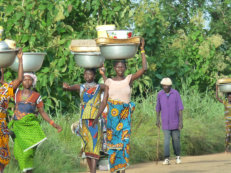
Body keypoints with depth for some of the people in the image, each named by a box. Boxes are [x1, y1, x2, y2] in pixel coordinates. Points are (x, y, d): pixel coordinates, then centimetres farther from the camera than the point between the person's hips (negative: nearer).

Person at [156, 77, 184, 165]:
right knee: (167, 139, -9)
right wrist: (157, 119, 5)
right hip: (165, 122, 1)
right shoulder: (160, 94, -2)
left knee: (176, 139, 7)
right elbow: (158, 107, 8)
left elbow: (180, 108, -10)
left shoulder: (176, 93, -9)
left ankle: (178, 156, 26)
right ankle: (166, 159, -13)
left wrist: (181, 121, -15)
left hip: (175, 121, -1)